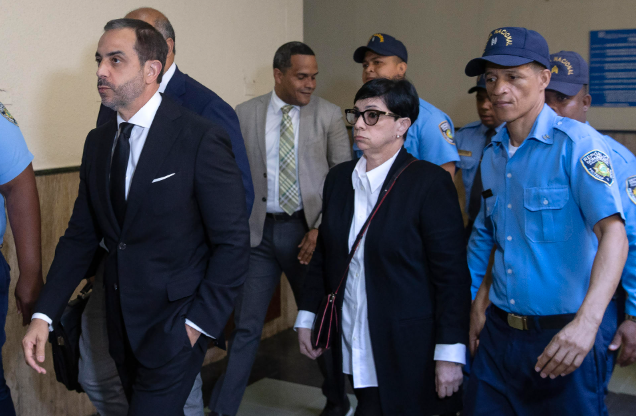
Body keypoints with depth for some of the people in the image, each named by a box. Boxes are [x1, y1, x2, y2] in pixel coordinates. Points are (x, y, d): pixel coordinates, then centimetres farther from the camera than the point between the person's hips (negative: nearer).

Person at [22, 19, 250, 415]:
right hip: (122, 322, 6)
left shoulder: (201, 139, -15)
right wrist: (44, 315, -1)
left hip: (174, 326, -6)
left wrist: (199, 323, -14)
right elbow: (81, 234, 7)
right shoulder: (98, 141, 6)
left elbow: (233, 242, -13)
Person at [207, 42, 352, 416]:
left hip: (307, 230, 0)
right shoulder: (245, 115, 2)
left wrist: (323, 228, -9)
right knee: (246, 327, 4)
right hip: (258, 231, 0)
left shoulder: (329, 115, 0)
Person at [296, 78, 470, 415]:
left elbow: (452, 274, -13)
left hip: (408, 351, -5)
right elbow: (323, 256, 14)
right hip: (354, 347, 5)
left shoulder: (430, 182, -12)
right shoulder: (339, 178, 6)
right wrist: (306, 317, 12)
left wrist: (450, 354, -15)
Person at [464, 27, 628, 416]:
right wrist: (479, 303, 12)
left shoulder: (577, 142, -12)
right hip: (498, 331, 6)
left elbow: (613, 232, -24)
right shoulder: (493, 154, 10)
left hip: (561, 337, -6)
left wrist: (587, 321, -35)